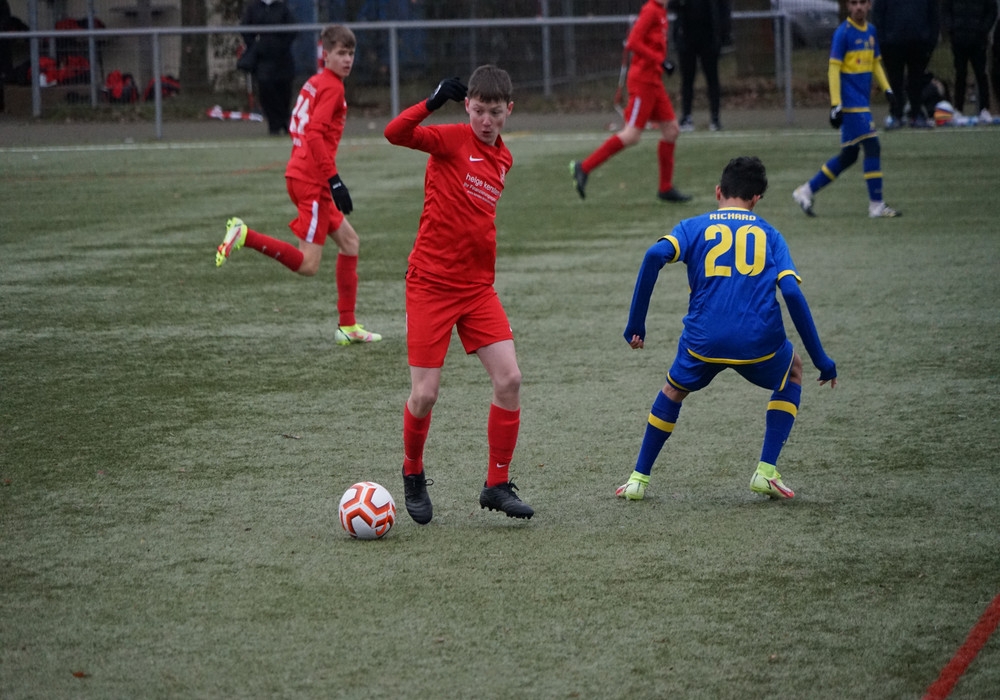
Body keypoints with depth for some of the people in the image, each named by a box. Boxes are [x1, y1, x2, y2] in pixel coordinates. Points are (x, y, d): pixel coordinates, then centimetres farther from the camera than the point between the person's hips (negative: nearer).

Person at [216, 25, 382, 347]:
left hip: (301, 173, 10)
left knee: (349, 241, 16)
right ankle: (244, 235, -14)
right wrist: (334, 180, -23)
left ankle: (348, 327, 17)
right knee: (308, 265, -10)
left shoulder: (315, 83, 17)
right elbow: (315, 135, -22)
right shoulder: (331, 87, -11)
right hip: (312, 179, -10)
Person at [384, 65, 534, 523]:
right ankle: (413, 476, 22)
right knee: (425, 394, -5)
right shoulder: (451, 139, -9)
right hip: (430, 283, -5)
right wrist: (433, 103, -36)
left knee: (509, 379, -6)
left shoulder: (503, 159, 11)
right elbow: (395, 134, -26)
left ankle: (497, 485, 5)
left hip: (477, 286, 5)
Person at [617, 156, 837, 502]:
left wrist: (636, 323, -2)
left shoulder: (693, 227, 14)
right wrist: (821, 360, 5)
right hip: (759, 343, -1)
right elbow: (792, 293, 1)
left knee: (673, 390, 32)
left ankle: (638, 479, 30)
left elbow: (655, 255, -7)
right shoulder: (768, 234, 15)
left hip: (703, 342, 1)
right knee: (792, 372, 32)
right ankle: (766, 471, 20)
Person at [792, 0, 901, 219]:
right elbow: (834, 69, -13)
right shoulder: (843, 33, -10)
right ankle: (876, 205, -8)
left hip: (863, 103, 8)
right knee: (872, 147, -12)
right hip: (851, 103, -8)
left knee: (848, 156, 11)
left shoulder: (870, 31, 12)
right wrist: (835, 105, -18)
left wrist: (887, 89, 12)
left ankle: (805, 191, 20)